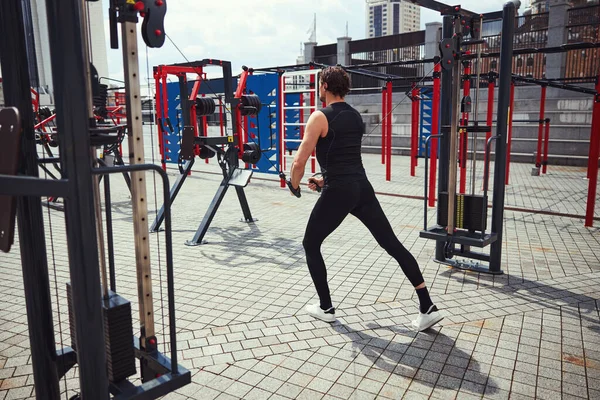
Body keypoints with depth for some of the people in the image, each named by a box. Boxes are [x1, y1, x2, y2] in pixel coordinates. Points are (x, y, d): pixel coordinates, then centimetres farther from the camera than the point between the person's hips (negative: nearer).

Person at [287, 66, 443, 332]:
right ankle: (428, 307, 10)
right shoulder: (355, 116, 15)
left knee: (310, 245, 13)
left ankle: (325, 308, 20)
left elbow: (299, 161, -11)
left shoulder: (320, 117, -8)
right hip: (362, 188, 7)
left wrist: (294, 185, 8)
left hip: (338, 192, -7)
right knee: (392, 244, 8)